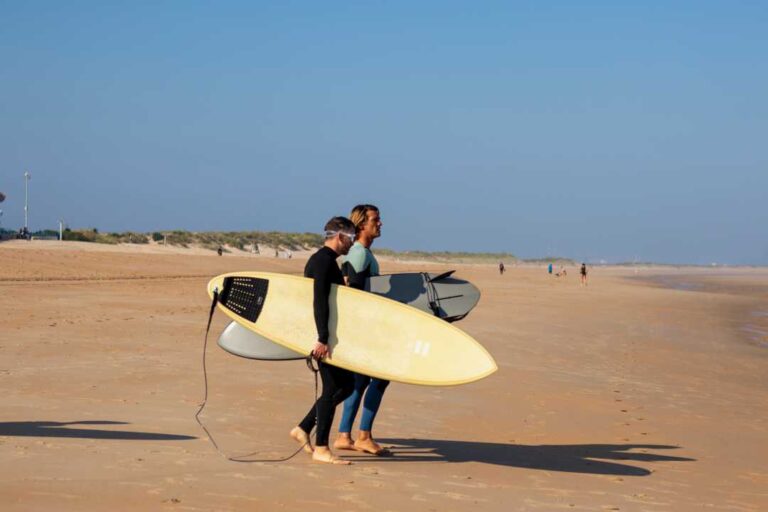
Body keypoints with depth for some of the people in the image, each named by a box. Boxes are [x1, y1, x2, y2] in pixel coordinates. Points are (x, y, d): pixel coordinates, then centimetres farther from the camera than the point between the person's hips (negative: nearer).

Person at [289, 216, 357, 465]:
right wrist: (322, 339, -29)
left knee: (346, 384, 12)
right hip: (324, 335, -10)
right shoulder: (324, 261, -15)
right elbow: (319, 301, -24)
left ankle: (303, 428, 16)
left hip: (328, 334, 10)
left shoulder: (325, 260, 18)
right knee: (333, 388, -6)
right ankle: (320, 448, -1)